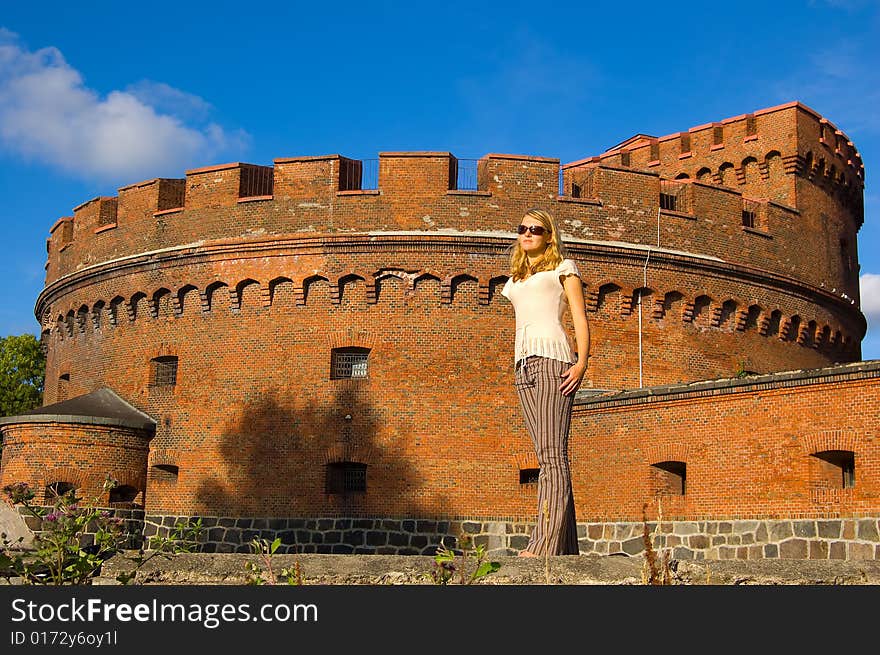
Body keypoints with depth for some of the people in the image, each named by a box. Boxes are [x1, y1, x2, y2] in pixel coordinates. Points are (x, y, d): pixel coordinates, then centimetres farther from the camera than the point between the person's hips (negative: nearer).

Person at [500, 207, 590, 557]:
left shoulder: (563, 267, 12)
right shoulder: (515, 280, 29)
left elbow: (580, 317, 2)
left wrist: (582, 361, -12)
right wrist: (520, 367, 16)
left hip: (552, 357, -6)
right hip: (523, 364, 6)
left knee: (553, 453, -16)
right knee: (548, 456, 0)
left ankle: (546, 545, -26)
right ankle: (567, 548, -2)